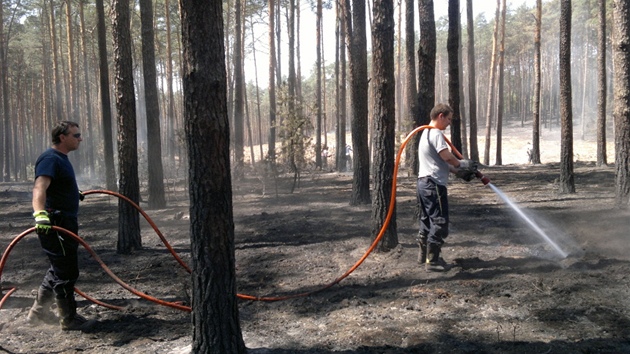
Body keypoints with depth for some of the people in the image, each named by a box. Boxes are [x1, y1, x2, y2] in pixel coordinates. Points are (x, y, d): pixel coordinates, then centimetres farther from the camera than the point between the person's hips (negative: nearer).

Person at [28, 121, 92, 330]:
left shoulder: (61, 158, 14)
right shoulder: (50, 159, -17)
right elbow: (39, 188, -34)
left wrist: (75, 195, 51)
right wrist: (39, 213, -49)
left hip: (65, 223, 10)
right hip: (55, 225, -10)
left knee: (59, 270, 20)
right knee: (66, 272, -2)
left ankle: (39, 311, 32)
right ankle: (69, 320, 10)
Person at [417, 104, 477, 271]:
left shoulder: (427, 133, 19)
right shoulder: (436, 134, -13)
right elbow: (447, 157, -22)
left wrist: (458, 171, 15)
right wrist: (463, 165, -3)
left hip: (424, 183, 10)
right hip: (434, 185, -10)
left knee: (427, 220, 18)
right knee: (439, 222, -5)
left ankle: (424, 254, 28)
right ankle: (432, 260, -1)